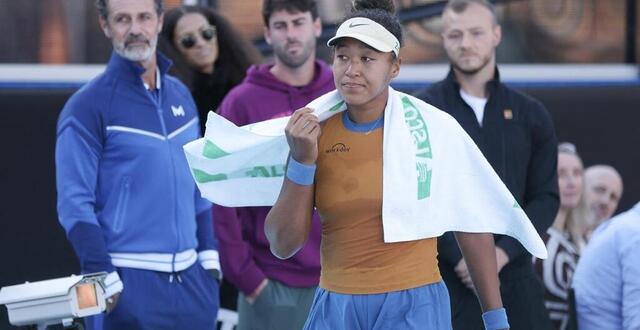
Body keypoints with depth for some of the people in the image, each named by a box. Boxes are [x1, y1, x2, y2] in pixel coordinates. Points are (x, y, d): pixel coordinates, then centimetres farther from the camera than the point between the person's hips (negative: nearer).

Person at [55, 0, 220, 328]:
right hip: (131, 283, -6)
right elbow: (75, 204, -10)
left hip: (192, 278, 6)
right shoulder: (87, 106, -6)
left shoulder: (180, 96, 13)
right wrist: (105, 281, -16)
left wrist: (209, 255, 10)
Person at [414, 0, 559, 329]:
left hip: (514, 276, 3)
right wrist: (460, 255, -14)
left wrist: (503, 252, -8)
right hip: (445, 278, -3)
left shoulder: (530, 115, 11)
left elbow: (546, 197, 8)